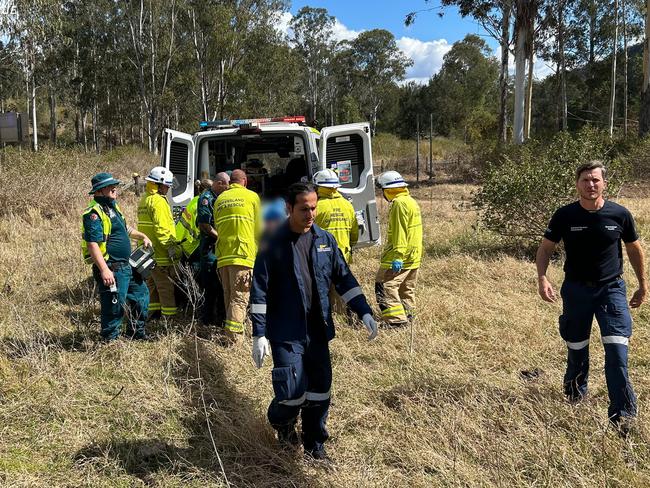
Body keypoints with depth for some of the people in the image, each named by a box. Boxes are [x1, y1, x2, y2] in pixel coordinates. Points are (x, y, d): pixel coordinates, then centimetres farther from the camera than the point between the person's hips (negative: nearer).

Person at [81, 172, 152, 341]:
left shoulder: (113, 206, 14)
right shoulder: (94, 213, -18)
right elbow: (92, 243, -25)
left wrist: (142, 236, 23)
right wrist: (104, 270, -31)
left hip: (126, 266, 11)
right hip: (111, 270, -11)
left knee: (141, 293, 21)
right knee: (114, 308, -3)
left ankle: (136, 333, 34)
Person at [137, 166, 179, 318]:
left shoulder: (144, 199, 17)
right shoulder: (158, 201, -15)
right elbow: (162, 229, -22)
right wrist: (172, 248, -20)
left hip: (147, 252, 10)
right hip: (160, 254, -10)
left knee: (152, 283, 15)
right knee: (166, 286, -6)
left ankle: (154, 311, 21)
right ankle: (170, 315, -5)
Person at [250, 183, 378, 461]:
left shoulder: (325, 240, 4)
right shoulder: (274, 244, -9)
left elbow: (343, 278, 11)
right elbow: (260, 291, -9)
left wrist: (364, 313, 3)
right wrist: (259, 334, -12)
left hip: (318, 331, 5)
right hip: (286, 333, -4)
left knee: (320, 390, 9)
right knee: (293, 392, -7)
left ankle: (314, 445, 28)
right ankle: (281, 422, 28)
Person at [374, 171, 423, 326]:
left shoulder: (399, 203, -14)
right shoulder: (411, 201, 18)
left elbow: (400, 232, -21)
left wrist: (398, 256, -24)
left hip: (401, 256, -10)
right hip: (414, 255, 10)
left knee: (385, 285, -12)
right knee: (407, 288, 17)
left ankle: (396, 320, -17)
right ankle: (408, 315, 23)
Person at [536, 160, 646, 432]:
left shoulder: (620, 215, -5)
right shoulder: (565, 216, -6)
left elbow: (634, 249, 9)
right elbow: (546, 248, 1)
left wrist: (643, 285, 15)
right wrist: (542, 279, -15)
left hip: (611, 289, -1)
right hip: (576, 290, 1)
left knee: (617, 351, -11)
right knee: (577, 349, 14)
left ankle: (622, 414, -3)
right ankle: (574, 396, 40)